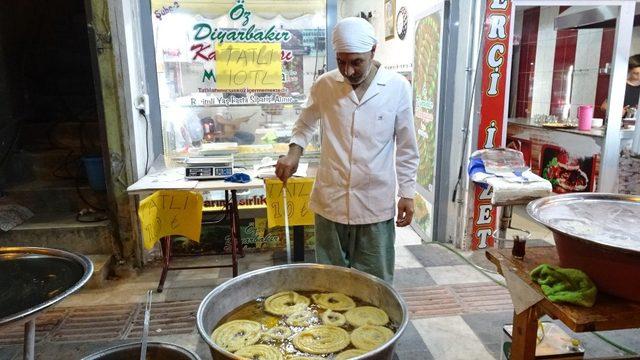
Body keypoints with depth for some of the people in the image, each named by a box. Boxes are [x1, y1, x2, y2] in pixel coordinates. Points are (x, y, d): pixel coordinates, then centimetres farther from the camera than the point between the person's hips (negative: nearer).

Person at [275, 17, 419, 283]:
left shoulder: (398, 87, -5)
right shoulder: (324, 85, -2)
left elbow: (406, 147, 2)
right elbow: (305, 124, 14)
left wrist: (407, 193, 2)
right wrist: (294, 152, -4)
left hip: (376, 204, -1)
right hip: (330, 201, 2)